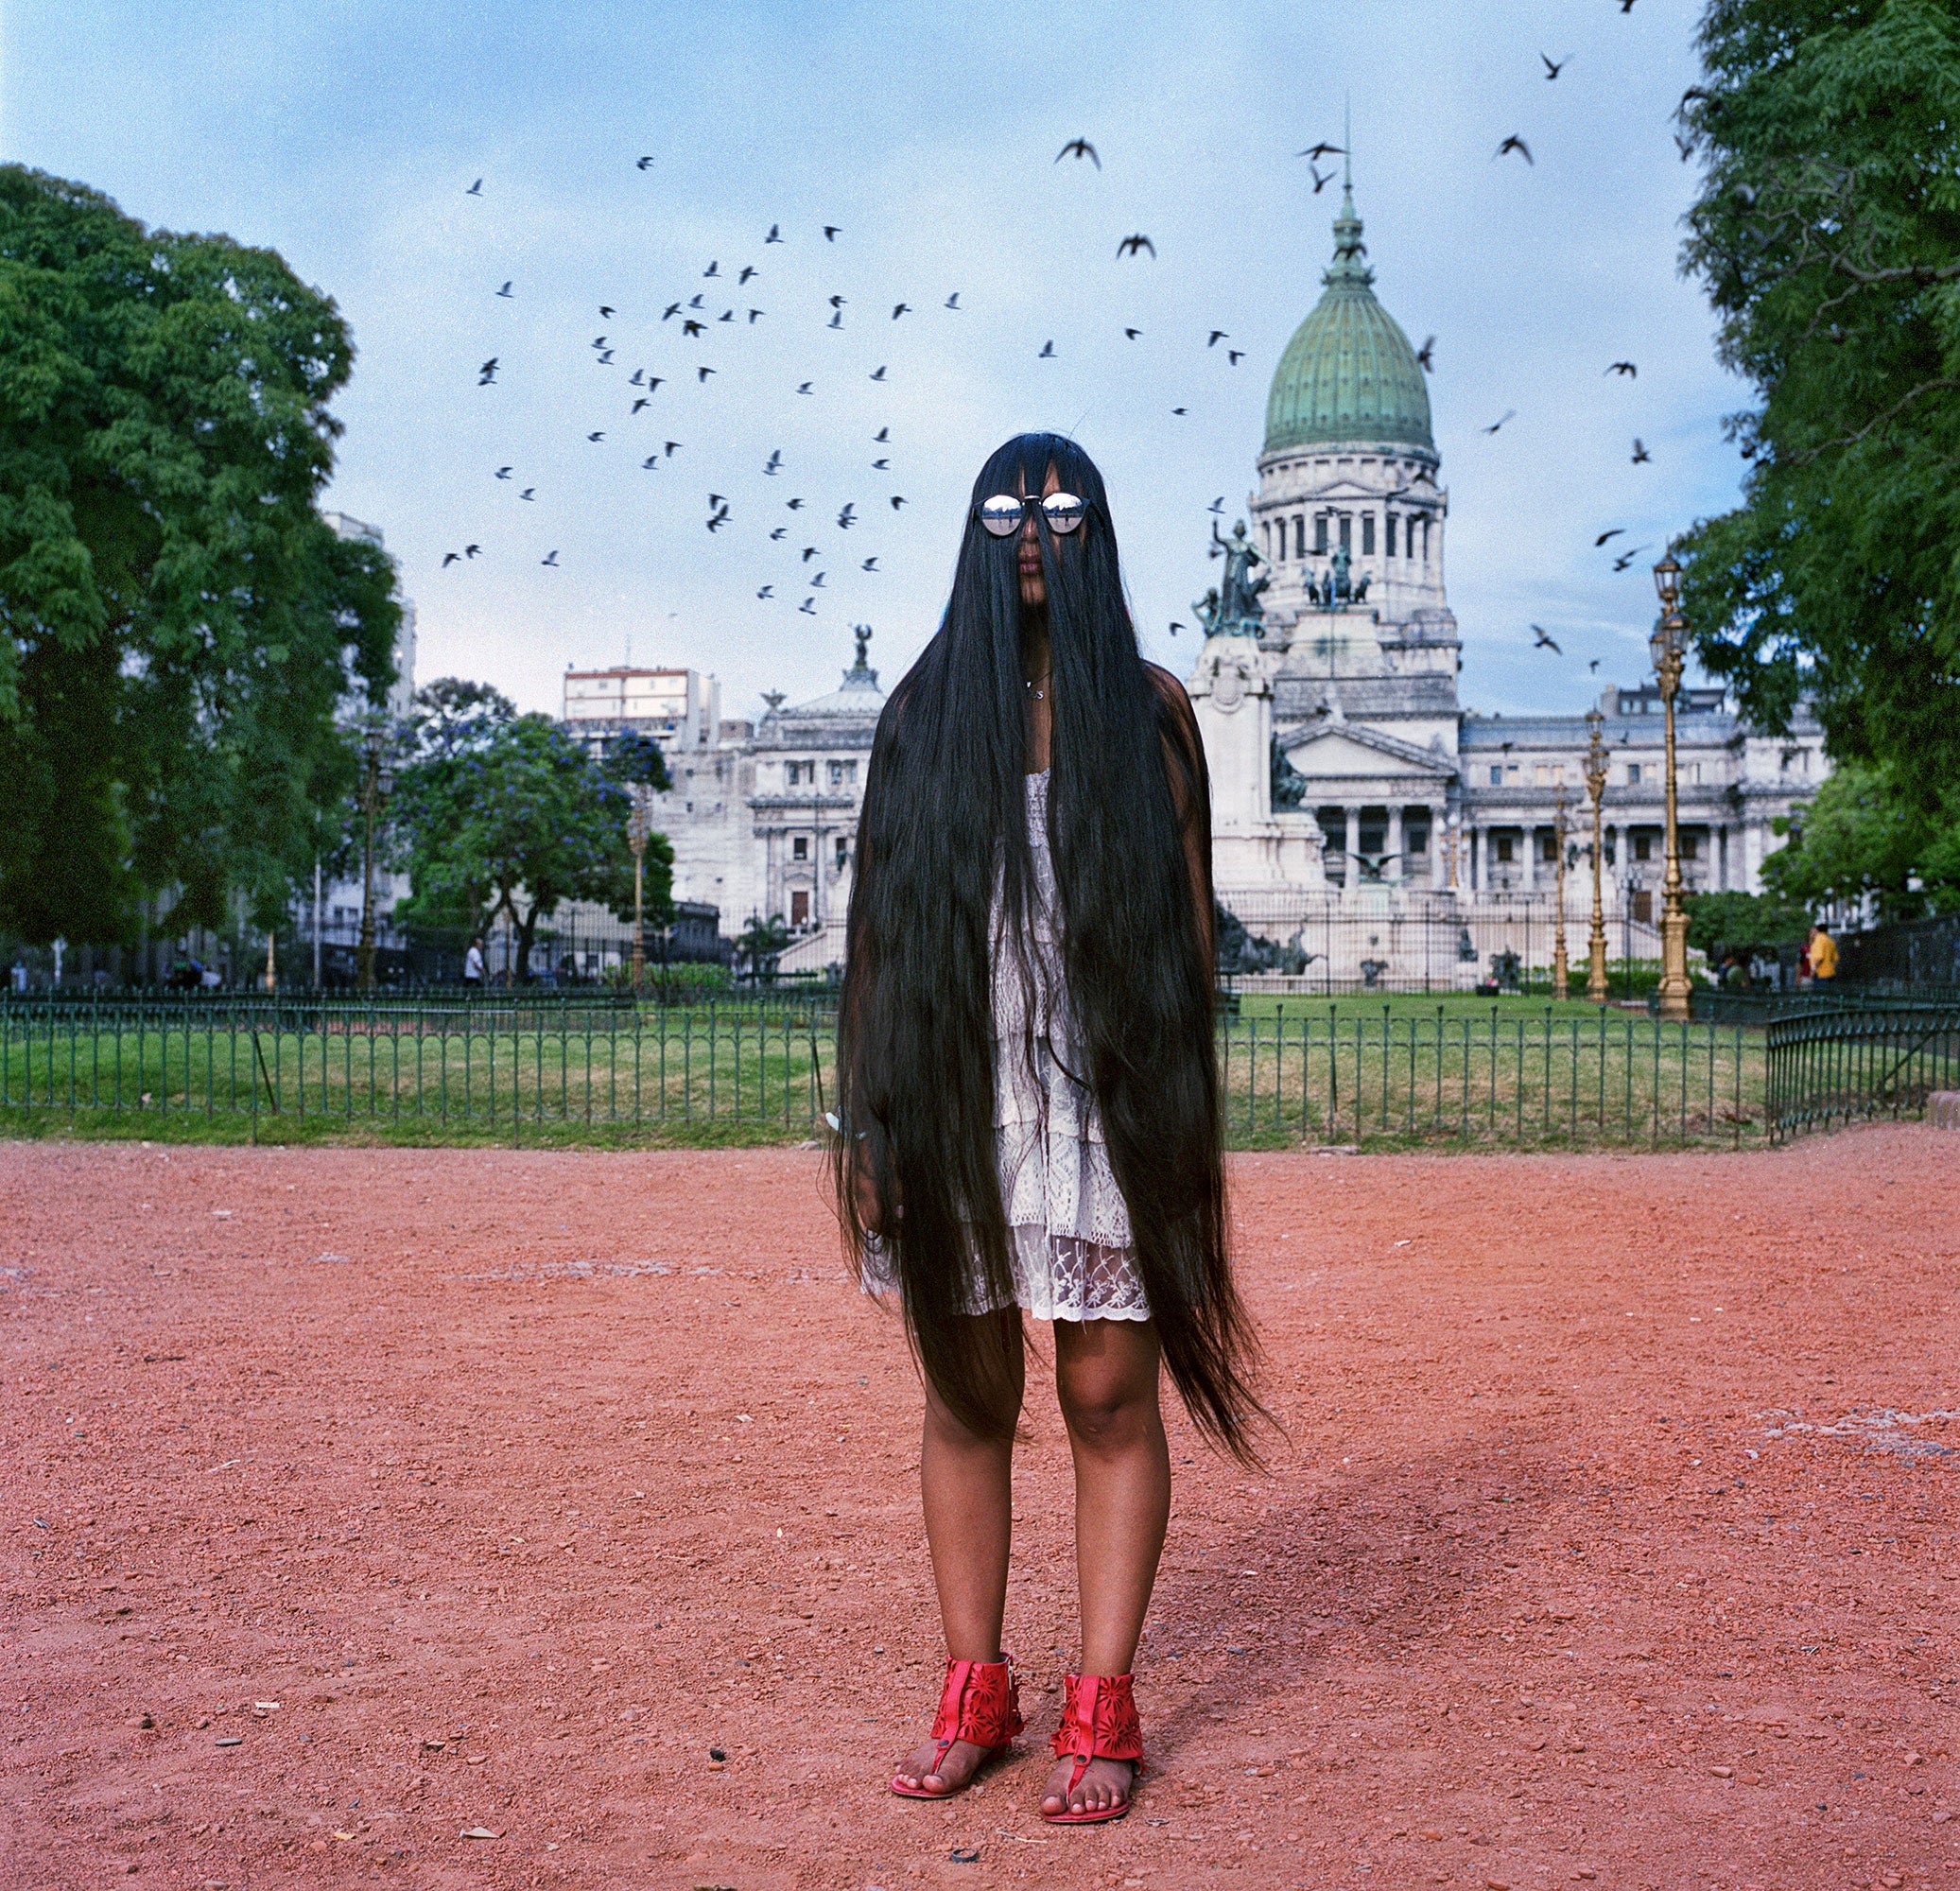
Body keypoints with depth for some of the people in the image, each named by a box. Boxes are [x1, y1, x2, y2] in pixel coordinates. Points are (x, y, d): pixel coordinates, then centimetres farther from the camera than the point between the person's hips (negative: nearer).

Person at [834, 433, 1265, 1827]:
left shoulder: (1148, 707, 8)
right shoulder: (925, 707, 11)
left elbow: (1188, 924, 6)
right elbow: (879, 926, 9)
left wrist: (1188, 1111, -2)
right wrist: (863, 1114, 3)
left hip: (1105, 1098, -1)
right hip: (954, 1096, 2)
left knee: (1109, 1399, 0)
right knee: (967, 1395, 6)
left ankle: (1102, 1712, 9)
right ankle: (976, 1693, 18)